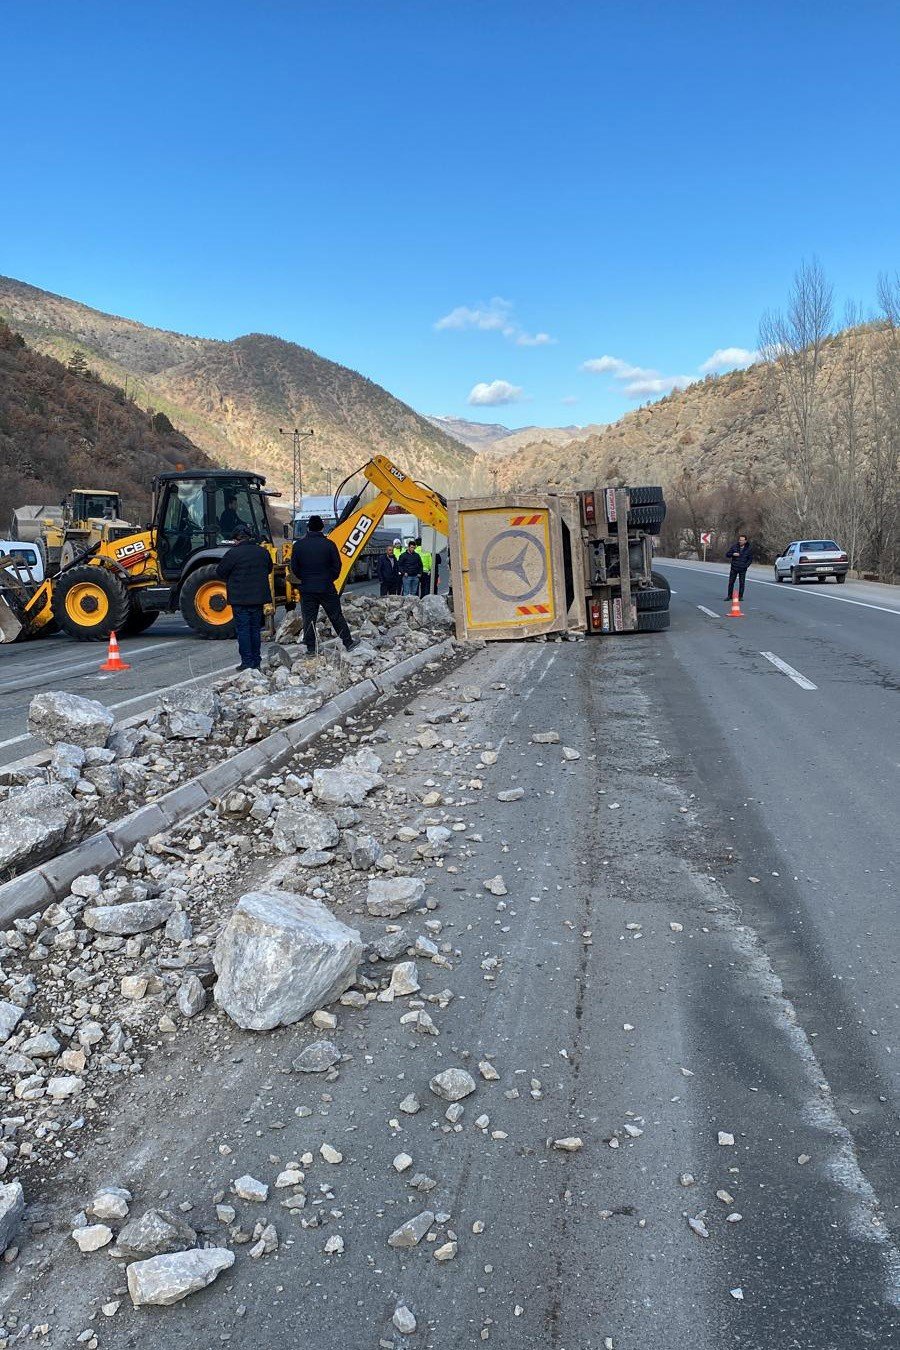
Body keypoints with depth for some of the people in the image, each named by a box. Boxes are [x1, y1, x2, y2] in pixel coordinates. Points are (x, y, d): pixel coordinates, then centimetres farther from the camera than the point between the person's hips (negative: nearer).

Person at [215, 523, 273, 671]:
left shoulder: (233, 553, -13)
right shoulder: (263, 552, 4)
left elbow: (220, 572, -5)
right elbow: (269, 569, 20)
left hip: (239, 598, -5)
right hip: (258, 597, 5)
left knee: (243, 629, -1)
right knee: (255, 629, 12)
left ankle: (247, 662, -3)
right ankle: (256, 662, 15)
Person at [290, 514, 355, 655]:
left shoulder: (298, 545, -3)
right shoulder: (329, 544, -7)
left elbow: (294, 568, 2)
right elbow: (337, 566, -3)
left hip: (307, 589, 1)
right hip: (327, 588, -1)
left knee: (309, 619, 7)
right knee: (336, 617, 9)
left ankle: (311, 649, 7)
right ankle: (348, 643, 14)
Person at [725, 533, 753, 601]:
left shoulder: (749, 549, -1)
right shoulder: (734, 546, 1)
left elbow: (750, 559, 4)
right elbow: (727, 554, 5)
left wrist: (746, 565, -9)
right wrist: (733, 554, -15)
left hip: (742, 569, -1)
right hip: (734, 568, 1)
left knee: (741, 583, 1)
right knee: (731, 582, 4)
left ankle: (740, 596, 10)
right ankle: (729, 596, 14)